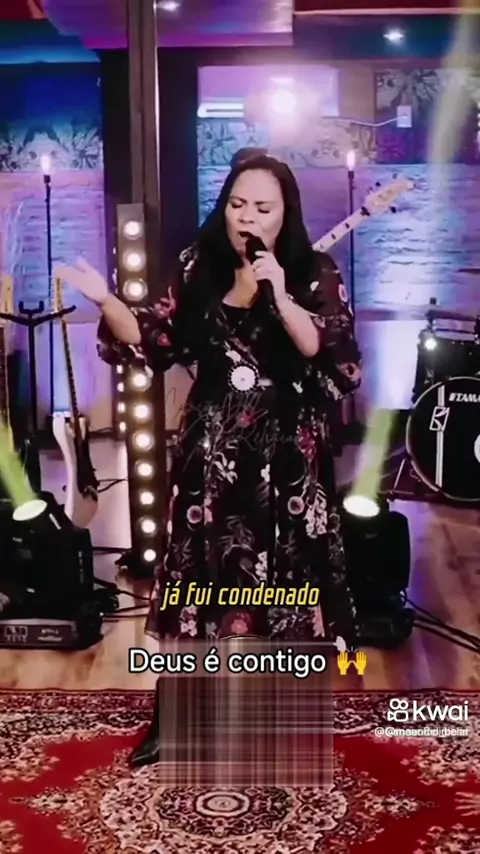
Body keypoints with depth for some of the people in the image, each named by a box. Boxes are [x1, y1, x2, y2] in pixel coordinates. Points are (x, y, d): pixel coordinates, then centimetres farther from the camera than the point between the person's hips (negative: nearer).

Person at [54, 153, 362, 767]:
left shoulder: (315, 276, -5)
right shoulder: (200, 270, 4)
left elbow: (338, 362, -15)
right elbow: (155, 343, 4)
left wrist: (281, 298, -25)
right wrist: (105, 300, -11)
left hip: (286, 453, -2)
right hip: (211, 450, 2)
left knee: (285, 577, 8)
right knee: (197, 573, 10)